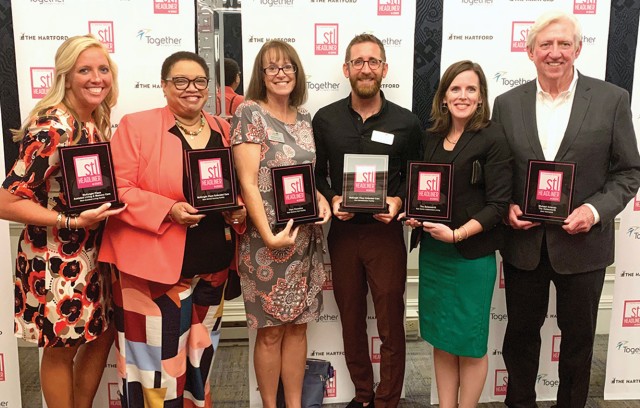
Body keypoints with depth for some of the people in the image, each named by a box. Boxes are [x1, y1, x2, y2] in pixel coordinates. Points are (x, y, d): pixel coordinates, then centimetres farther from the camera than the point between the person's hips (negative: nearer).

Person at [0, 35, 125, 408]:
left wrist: (111, 206, 0)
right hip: (57, 259, -8)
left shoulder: (101, 122, 2)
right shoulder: (51, 128, -22)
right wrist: (73, 220, -26)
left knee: (103, 333, 19)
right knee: (62, 347, 11)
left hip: (95, 254, 8)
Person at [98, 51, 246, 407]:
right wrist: (169, 210, -22)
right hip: (154, 265, -5)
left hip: (213, 266, 5)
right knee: (158, 356, 1)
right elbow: (118, 190, -9)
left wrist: (239, 210, -5)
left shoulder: (223, 130, 9)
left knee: (200, 354, 19)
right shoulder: (136, 126, -6)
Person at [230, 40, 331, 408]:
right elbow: (248, 183, -13)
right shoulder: (249, 113, -7)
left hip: (306, 237, 6)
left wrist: (321, 199, -2)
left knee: (298, 326, 12)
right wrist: (270, 236, -20)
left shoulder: (304, 117, 11)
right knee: (270, 331, 5)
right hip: (267, 241, -5)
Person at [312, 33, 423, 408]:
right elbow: (316, 173, 8)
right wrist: (331, 199, -10)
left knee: (391, 326, 6)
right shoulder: (325, 119, 1)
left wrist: (398, 200, -13)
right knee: (351, 321, 15)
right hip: (342, 231, 2)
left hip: (385, 232, -2)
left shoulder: (407, 123, -2)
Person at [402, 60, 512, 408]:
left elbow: (498, 204, -11)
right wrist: (414, 215, -4)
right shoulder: (432, 138, 8)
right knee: (441, 339, 13)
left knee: (469, 343, 8)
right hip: (431, 252, 5)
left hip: (472, 255, -5)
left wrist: (456, 235, -20)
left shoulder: (492, 138, -8)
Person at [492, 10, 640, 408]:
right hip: (523, 241, 2)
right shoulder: (507, 104, 1)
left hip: (582, 243, -1)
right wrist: (507, 207, -10)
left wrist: (596, 209, -16)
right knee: (521, 332, 16)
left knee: (578, 337, 15)